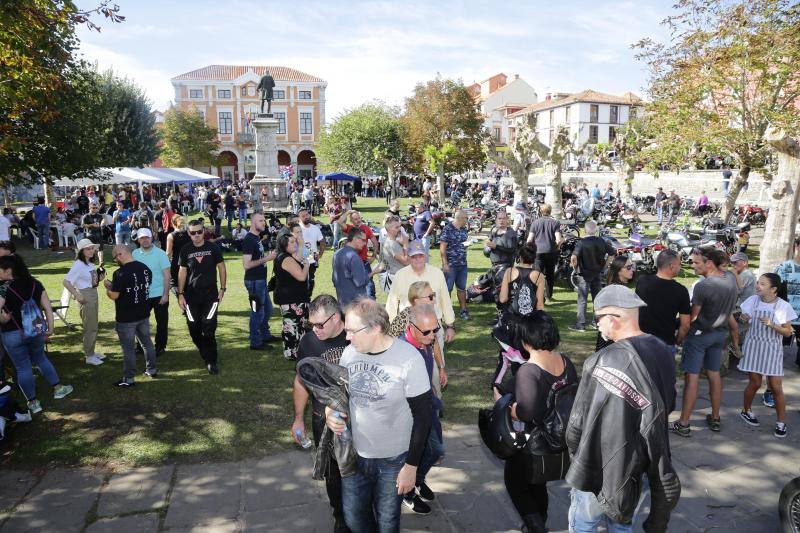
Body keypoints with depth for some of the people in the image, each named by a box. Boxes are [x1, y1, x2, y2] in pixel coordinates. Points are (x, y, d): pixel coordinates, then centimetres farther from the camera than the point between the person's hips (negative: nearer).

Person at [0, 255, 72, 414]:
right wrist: (50, 328, 7)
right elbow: (48, 307, 0)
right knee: (40, 359, 25)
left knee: (23, 367, 9)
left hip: (13, 334, -4)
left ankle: (33, 402, 17)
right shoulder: (35, 284, -2)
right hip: (36, 331, 4)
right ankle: (58, 388, 30)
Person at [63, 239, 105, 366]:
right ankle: (89, 356, 10)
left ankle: (91, 351, 30)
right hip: (85, 297, -8)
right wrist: (77, 296, -21)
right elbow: (66, 282, -21)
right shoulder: (78, 264, -16)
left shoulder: (91, 263, 7)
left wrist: (99, 278, -2)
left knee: (94, 326, 17)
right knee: (90, 327, -1)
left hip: (94, 295, 8)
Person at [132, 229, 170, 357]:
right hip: (142, 295, 4)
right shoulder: (135, 254, 2)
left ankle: (160, 347, 20)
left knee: (161, 323, 6)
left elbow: (167, 275, -10)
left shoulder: (160, 253, -9)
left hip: (159, 295, -3)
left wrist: (165, 295, -14)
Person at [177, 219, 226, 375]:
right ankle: (206, 355, 26)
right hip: (191, 296, 2)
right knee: (194, 329, 5)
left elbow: (221, 268, 5)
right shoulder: (185, 250, 2)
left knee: (209, 330, -8)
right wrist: (180, 294, 2)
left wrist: (222, 289, 0)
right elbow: (182, 272, 6)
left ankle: (211, 361, 3)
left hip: (210, 295, -2)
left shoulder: (213, 248, -2)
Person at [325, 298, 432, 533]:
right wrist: (330, 411, -13)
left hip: (393, 460, -4)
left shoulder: (408, 359, -20)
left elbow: (422, 415, -14)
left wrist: (411, 465, -12)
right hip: (354, 454, 4)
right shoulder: (349, 352, -7)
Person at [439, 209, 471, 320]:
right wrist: (445, 263, -17)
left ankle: (463, 310, 22)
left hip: (463, 264, 7)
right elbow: (442, 247, -13)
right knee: (448, 289, 4)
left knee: (462, 288, 13)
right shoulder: (447, 229, -11)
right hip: (450, 265, -7)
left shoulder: (464, 229, 10)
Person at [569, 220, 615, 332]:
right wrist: (604, 265, 13)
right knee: (597, 298, 14)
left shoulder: (582, 242, -15)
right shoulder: (602, 242, 0)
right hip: (597, 274, 5)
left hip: (584, 274, -5)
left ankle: (581, 324, 1)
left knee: (582, 299, 1)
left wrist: (575, 267, -8)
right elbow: (612, 254, 8)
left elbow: (573, 257, -25)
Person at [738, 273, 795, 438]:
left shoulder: (783, 306, -9)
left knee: (776, 387, 0)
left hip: (772, 350, -1)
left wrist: (772, 325, -22)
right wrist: (743, 318, -16)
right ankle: (745, 411, 28)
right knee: (755, 383, 4)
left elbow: (788, 332, -5)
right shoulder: (752, 300, -6)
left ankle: (781, 423, 15)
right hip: (753, 347, 1)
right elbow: (744, 318, 7)